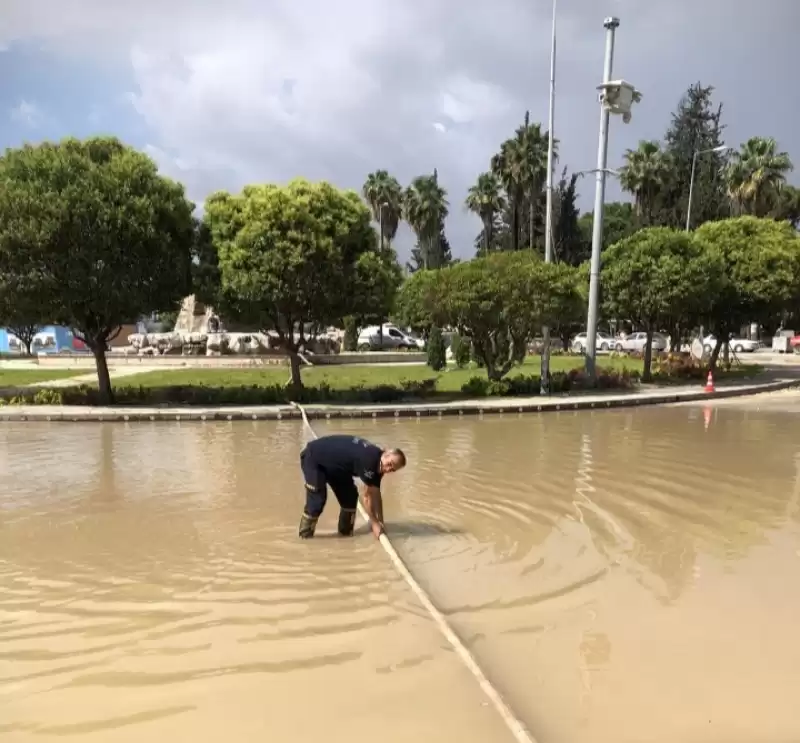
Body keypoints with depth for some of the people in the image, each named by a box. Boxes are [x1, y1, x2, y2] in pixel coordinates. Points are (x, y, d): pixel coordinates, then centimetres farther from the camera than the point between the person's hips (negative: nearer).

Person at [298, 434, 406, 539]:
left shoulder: (377, 464, -6)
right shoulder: (369, 461, -34)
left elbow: (376, 495, 1)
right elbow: (367, 496, -27)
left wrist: (380, 523, 0)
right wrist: (375, 523, -17)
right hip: (313, 458, -9)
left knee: (350, 495, 5)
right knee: (317, 500, -16)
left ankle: (346, 532, 19)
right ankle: (305, 536, 2)